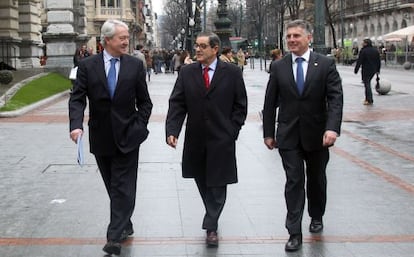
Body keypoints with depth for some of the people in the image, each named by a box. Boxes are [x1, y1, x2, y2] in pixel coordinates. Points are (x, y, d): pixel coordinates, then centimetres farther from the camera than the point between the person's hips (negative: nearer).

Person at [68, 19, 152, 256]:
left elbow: (144, 101, 4)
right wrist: (76, 125, -21)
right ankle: (125, 227, 28)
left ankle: (115, 237, -5)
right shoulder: (88, 66, -1)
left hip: (127, 136, -1)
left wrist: (140, 127, -6)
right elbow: (78, 98, -6)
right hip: (101, 137, 2)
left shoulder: (135, 65, -1)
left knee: (123, 187, -5)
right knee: (114, 187, 13)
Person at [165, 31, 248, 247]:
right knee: (203, 183, 15)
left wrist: (231, 131, -7)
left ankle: (211, 226, 12)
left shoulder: (232, 73, -4)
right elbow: (177, 104, -2)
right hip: (196, 140, 3)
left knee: (217, 185, 2)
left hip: (221, 140, -3)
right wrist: (172, 131, -14)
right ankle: (212, 219, 33)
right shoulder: (187, 72, 1)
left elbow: (240, 106, 0)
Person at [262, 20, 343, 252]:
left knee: (316, 180, 17)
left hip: (317, 134, 0)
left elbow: (336, 98, -12)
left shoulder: (326, 64, -5)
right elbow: (270, 102, 5)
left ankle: (316, 216, 40)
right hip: (289, 136, 0)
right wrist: (268, 133, 3)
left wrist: (332, 128, -25)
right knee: (294, 182, -3)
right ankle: (295, 233, -1)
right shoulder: (278, 67, 0)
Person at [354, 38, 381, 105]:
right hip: (373, 70, 7)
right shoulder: (375, 50, 9)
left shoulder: (363, 51, -13)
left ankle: (369, 100, -6)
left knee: (367, 84, -2)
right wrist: (378, 70, 21)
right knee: (368, 83, 20)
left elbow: (359, 61, -13)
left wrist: (356, 70, -6)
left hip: (366, 70, -7)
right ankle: (367, 98, 22)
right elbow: (379, 61, 14)